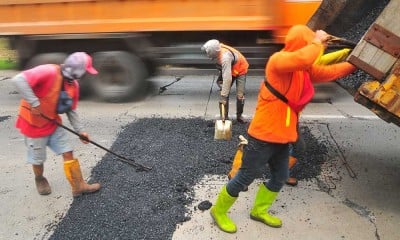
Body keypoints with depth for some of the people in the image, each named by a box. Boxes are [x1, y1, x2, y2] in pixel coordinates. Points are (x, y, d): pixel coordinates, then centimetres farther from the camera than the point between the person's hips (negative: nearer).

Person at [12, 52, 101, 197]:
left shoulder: (73, 85, -3)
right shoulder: (49, 72, -27)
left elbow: (71, 110, 5)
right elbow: (18, 80, -35)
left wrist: (80, 130, -1)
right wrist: (34, 103, -36)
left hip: (53, 124, 6)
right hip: (34, 124, -6)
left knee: (68, 153, 3)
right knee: (38, 159, 12)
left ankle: (78, 185, 12)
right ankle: (40, 180, 42)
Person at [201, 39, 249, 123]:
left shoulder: (225, 57, -44)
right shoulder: (218, 49, -22)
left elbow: (227, 78, -48)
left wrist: (223, 96, -49)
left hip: (240, 70, -6)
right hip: (229, 70, 7)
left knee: (240, 95, -11)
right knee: (223, 93, -5)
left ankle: (239, 115, 12)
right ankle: (224, 117, 3)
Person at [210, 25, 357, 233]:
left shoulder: (303, 68, 10)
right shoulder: (278, 60, -19)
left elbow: (327, 72, 19)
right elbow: (303, 58, -38)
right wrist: (318, 41, -21)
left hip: (282, 136, 9)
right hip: (264, 135, -9)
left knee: (280, 177, 20)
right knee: (245, 178, 4)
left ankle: (259, 211, 40)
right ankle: (218, 211, 25)